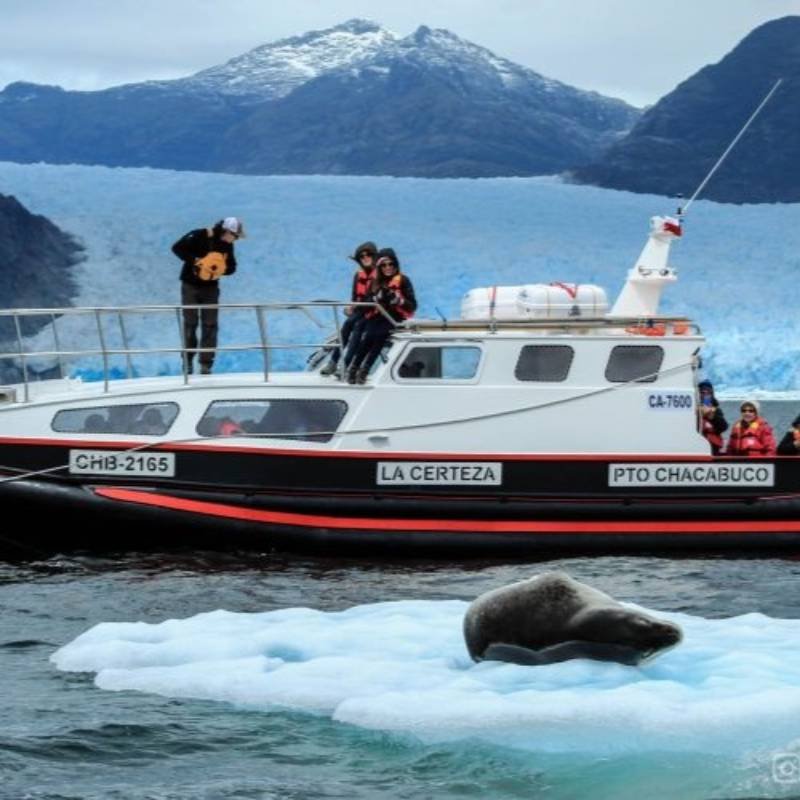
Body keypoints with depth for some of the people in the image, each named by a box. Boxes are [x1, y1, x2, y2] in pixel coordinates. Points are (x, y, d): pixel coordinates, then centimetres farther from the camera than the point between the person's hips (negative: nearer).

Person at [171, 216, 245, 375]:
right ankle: (187, 361, 11)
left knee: (210, 326, -2)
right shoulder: (198, 237, -16)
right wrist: (195, 261, -26)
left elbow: (231, 267, 7)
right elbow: (177, 248, -17)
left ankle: (206, 364, 2)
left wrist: (221, 269, -16)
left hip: (210, 288, 4)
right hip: (191, 286, -4)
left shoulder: (227, 245, 0)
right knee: (190, 323, 0)